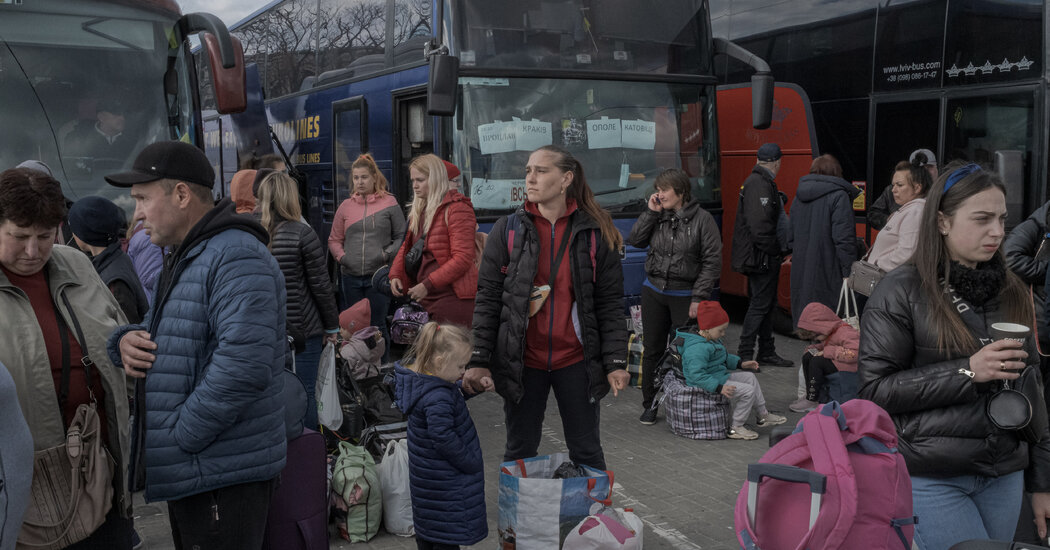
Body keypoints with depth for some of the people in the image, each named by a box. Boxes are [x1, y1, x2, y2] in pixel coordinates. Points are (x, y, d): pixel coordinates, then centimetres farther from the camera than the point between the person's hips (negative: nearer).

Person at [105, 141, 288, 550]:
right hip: (188, 472, 10)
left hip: (224, 480, -10)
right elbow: (163, 335, 23)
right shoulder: (184, 258, 17)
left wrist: (179, 438, -22)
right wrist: (125, 340, -1)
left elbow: (244, 364, -30)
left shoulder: (237, 256, -18)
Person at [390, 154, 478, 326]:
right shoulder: (419, 211, 18)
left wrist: (428, 285, -18)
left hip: (452, 297, -8)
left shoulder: (457, 208, -9)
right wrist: (395, 275, 3)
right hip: (423, 297, 8)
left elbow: (463, 259, -16)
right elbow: (406, 247, 23)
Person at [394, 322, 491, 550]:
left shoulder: (420, 377, -2)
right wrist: (471, 464, -19)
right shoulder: (437, 399, -32)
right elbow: (444, 439, -31)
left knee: (427, 522, 24)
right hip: (446, 480, -10)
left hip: (425, 472, 10)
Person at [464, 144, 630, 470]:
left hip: (576, 361, 0)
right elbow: (488, 299, -1)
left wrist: (616, 362, -6)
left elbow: (610, 304, 0)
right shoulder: (507, 231, -1)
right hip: (521, 362, 1)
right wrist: (479, 360, -7)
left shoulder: (595, 234, -2)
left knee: (586, 452, 13)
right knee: (520, 452, 14)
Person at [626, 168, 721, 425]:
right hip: (654, 291, 4)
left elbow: (713, 261, -7)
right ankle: (650, 404, 21)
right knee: (653, 349, 9)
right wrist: (651, 212, -5)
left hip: (685, 295, -4)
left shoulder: (701, 219, -5)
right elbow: (634, 240, -1)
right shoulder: (656, 217, 7)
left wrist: (698, 297, -11)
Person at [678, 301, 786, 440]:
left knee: (750, 377, 18)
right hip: (707, 382, -11)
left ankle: (763, 415, 31)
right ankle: (735, 428, -4)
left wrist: (741, 363, 14)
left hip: (721, 375, 11)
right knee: (747, 391, -15)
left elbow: (725, 357, 25)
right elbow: (696, 374, -35)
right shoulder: (697, 348, -29)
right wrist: (719, 388, -36)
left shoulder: (712, 341, 7)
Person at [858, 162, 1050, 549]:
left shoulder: (1011, 293, 9)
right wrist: (967, 372, -20)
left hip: (1003, 475, 6)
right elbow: (874, 390, -12)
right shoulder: (902, 291, -8)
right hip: (930, 478, -5)